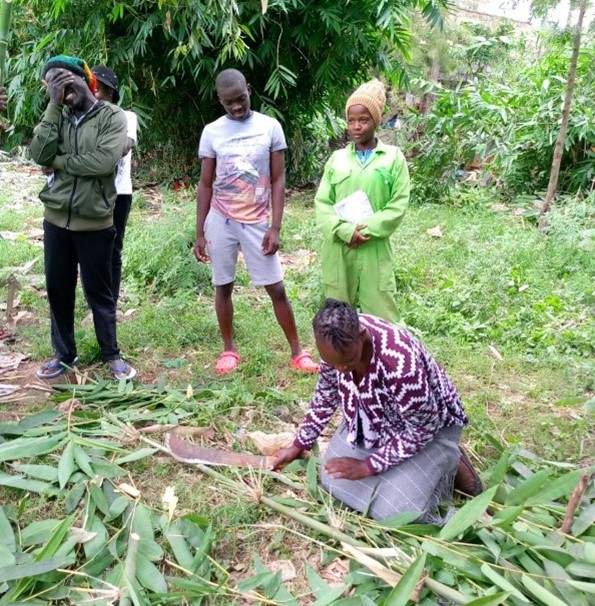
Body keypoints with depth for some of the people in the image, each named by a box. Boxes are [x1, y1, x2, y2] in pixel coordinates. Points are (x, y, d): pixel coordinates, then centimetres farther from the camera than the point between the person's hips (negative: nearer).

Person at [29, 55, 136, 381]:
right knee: (58, 289, 13)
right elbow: (39, 154, -8)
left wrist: (59, 161, -10)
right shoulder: (57, 116, 7)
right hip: (56, 220, 5)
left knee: (99, 292, 7)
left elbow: (104, 161, -22)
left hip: (94, 223, -5)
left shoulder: (111, 116, -7)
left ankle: (111, 354, 23)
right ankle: (63, 353, 30)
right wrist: (53, 107, -12)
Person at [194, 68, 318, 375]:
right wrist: (199, 233, 1)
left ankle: (297, 352, 12)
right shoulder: (211, 132, 0)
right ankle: (229, 350, 24)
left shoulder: (270, 127, -3)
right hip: (220, 221, 1)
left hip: (257, 222, -1)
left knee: (276, 288, 1)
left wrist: (275, 228, -9)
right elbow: (205, 184, 4)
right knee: (223, 287, 8)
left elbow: (278, 180, -2)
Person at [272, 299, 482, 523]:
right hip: (373, 420, 6)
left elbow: (423, 431, -26)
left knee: (395, 513, -17)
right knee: (332, 479, -1)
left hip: (430, 426, -6)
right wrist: (299, 446, 4)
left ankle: (449, 466, 8)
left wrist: (368, 466, -20)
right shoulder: (338, 342, -21)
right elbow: (326, 394, -2)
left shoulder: (400, 364, -41)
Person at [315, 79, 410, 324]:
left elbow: (398, 205, -4)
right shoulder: (337, 158, 8)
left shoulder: (393, 157, 2)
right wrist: (345, 231, -13)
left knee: (380, 314, 2)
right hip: (338, 248, 2)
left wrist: (368, 231, -14)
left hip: (374, 249, -2)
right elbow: (322, 203, 3)